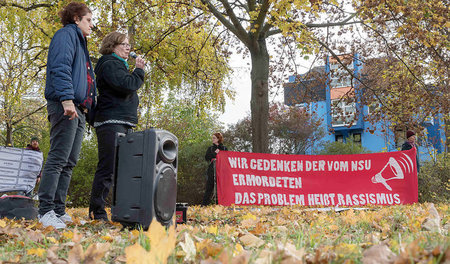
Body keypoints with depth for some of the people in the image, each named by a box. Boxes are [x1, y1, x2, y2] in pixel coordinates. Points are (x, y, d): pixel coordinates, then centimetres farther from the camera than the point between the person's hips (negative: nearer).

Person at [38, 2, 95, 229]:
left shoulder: (79, 41, 30)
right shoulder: (66, 34, 1)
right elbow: (60, 67, -15)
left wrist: (87, 106, 18)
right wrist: (66, 99, -26)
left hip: (78, 109, 10)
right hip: (65, 107, -10)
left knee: (69, 163, 7)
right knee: (58, 159, -12)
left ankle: (59, 210, 10)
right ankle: (46, 211, -10)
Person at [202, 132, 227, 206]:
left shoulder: (224, 148, 12)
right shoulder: (210, 149, 16)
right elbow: (206, 157, 3)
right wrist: (215, 153, -5)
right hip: (212, 170, 1)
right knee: (209, 187, -3)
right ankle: (204, 204, -1)